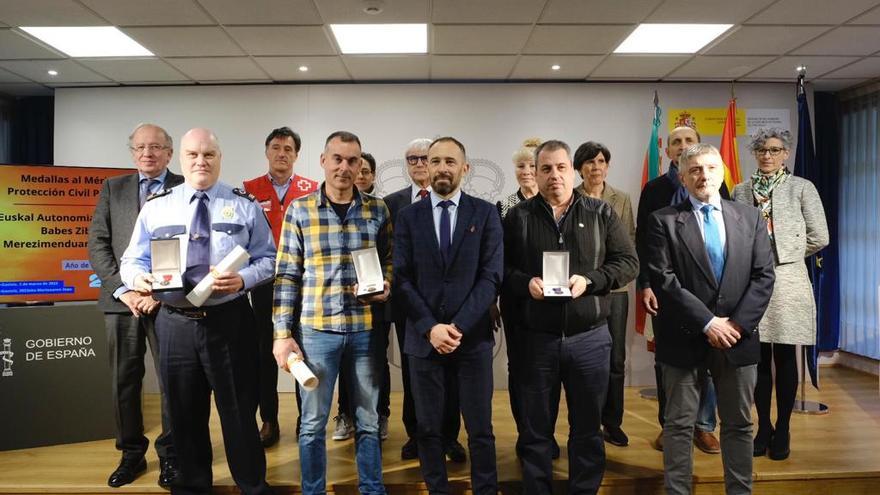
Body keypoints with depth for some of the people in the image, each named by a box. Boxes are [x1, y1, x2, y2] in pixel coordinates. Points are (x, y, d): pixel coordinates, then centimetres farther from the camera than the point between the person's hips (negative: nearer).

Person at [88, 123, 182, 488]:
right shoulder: (113, 188, 13)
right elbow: (98, 244, 6)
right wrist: (123, 290, -6)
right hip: (122, 299, 3)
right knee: (124, 381, 9)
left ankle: (169, 455, 17)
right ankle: (132, 454, 24)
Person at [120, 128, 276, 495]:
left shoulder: (245, 205, 2)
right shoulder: (155, 206, 8)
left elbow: (268, 259, 2)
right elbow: (133, 260, 10)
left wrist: (243, 279, -18)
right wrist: (138, 277, -14)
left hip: (229, 320, -2)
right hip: (174, 323, 3)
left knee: (239, 411, 7)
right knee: (184, 414, 15)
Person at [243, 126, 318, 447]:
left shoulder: (312, 189, 1)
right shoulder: (249, 189, 3)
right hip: (264, 281, 1)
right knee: (265, 351, 7)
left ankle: (306, 419, 22)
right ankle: (269, 421, 20)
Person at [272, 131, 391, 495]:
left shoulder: (377, 209, 4)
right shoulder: (299, 210, -1)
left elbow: (388, 260, 14)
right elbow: (286, 276, -1)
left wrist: (386, 285, -8)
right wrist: (283, 334, -5)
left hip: (365, 329, 2)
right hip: (315, 329, -1)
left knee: (368, 420, 14)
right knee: (313, 422, 10)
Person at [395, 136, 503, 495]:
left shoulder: (485, 213, 2)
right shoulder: (408, 217, 5)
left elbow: (491, 276, -5)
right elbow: (403, 279, 0)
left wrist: (459, 326, -13)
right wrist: (431, 328, -11)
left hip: (473, 337, -1)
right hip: (423, 338, 1)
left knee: (480, 429, 7)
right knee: (428, 427, 11)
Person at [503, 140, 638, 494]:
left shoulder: (601, 214, 4)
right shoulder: (517, 217, 3)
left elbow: (628, 262, 2)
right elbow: (501, 269, 3)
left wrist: (589, 280, -13)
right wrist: (526, 283, -17)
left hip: (590, 337, 1)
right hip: (536, 338, 0)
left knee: (588, 427, 14)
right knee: (536, 429, 12)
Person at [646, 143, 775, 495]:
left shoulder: (750, 218, 8)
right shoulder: (663, 221, -3)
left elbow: (763, 276, 2)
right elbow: (663, 280, -11)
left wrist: (737, 324, -10)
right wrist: (708, 323, -16)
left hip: (738, 337, 3)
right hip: (685, 339, -3)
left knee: (739, 424, 15)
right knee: (679, 425, 7)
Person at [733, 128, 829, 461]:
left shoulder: (801, 188, 2)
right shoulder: (741, 190, 9)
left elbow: (819, 237, 2)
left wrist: (790, 255, 7)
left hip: (787, 280, -2)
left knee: (785, 358, 4)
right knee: (759, 357, 7)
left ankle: (782, 430, 17)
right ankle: (763, 427, 20)